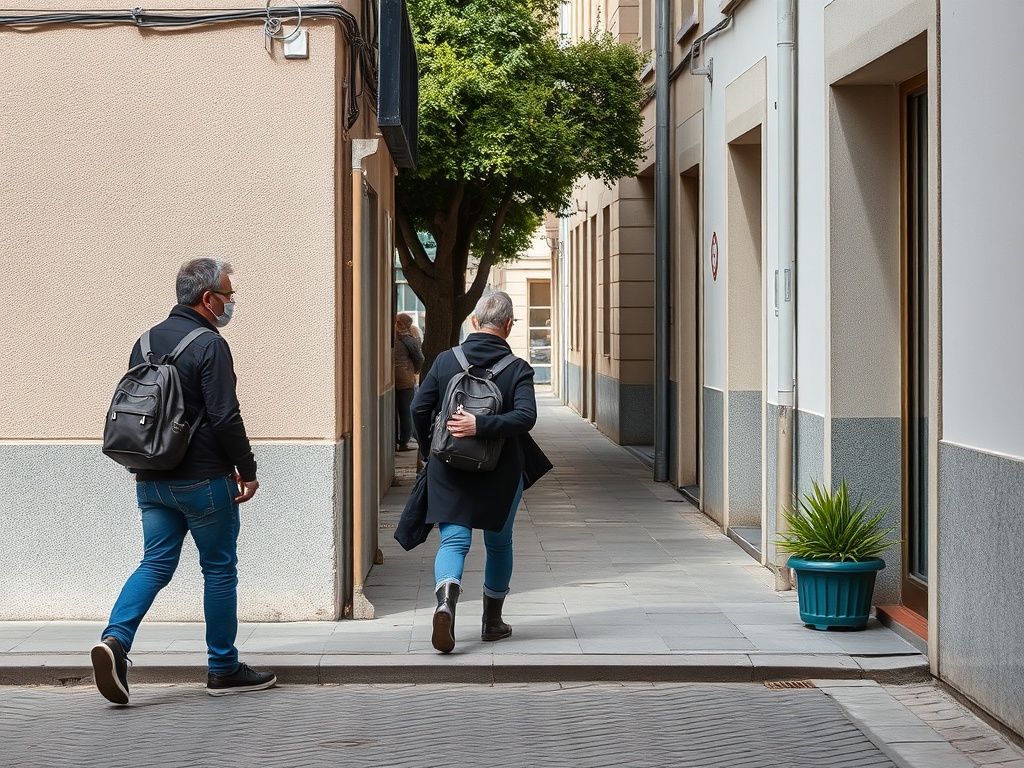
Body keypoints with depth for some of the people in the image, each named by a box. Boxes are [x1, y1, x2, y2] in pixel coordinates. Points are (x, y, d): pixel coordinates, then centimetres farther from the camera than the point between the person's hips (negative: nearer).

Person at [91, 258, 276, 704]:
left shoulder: (147, 341, 10)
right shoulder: (209, 345, -14)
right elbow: (225, 417, -18)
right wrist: (247, 470, -8)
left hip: (151, 480, 6)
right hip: (203, 481, -6)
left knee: (155, 564, 9)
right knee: (219, 569, 6)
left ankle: (115, 639, -13)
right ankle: (223, 670, 13)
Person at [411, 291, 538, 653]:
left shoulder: (445, 360, -1)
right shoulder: (517, 368, -7)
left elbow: (419, 409, -2)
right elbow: (526, 416, -22)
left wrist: (428, 451, 12)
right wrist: (480, 426, -22)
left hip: (449, 471, 1)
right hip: (500, 474, 0)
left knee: (453, 541, 0)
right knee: (499, 544, 17)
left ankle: (446, 603, -29)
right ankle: (492, 621, 27)